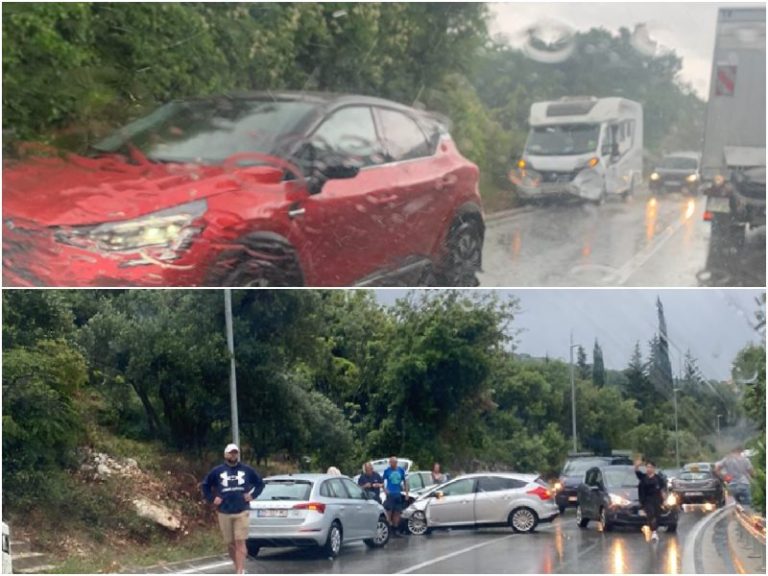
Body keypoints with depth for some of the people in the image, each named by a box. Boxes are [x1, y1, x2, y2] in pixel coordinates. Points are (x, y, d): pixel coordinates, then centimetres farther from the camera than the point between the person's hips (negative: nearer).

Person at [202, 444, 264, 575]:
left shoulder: (247, 470, 4)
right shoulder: (217, 471, 3)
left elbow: (260, 483, 16)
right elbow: (205, 485, 14)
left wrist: (252, 495, 4)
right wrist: (212, 499, 4)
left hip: (242, 512, -1)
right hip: (224, 513, 1)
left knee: (240, 542, -9)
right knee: (231, 543, 8)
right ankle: (239, 568, 23)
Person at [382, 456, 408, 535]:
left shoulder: (401, 470, 5)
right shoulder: (387, 471, -3)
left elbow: (405, 481, 14)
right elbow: (382, 481, 3)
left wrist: (406, 492, 10)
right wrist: (385, 490, -10)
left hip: (398, 494, 4)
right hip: (390, 494, -3)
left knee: (397, 512, 7)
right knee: (389, 511, -7)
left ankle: (395, 529, 15)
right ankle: (389, 528, -2)